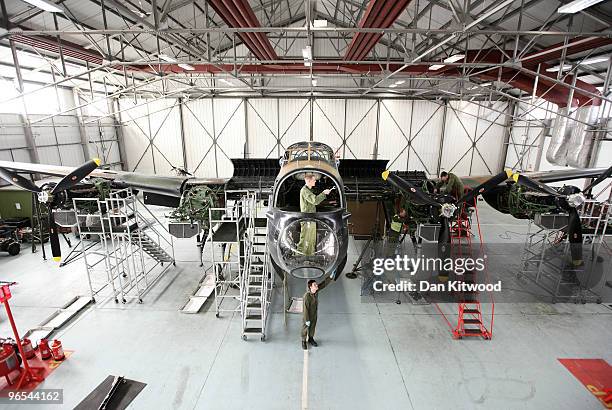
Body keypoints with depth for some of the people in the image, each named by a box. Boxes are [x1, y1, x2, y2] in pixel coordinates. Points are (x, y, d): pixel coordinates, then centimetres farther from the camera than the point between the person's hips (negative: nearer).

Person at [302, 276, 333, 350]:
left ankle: (311, 339, 48)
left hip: (314, 314, 6)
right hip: (307, 315, -6)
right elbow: (306, 308, -29)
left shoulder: (316, 290, -17)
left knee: (313, 326, 25)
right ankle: (303, 341, 37)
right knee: (305, 328, 16)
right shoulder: (306, 296, -35)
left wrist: (331, 277, -27)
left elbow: (324, 284, -14)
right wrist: (307, 320, -22)